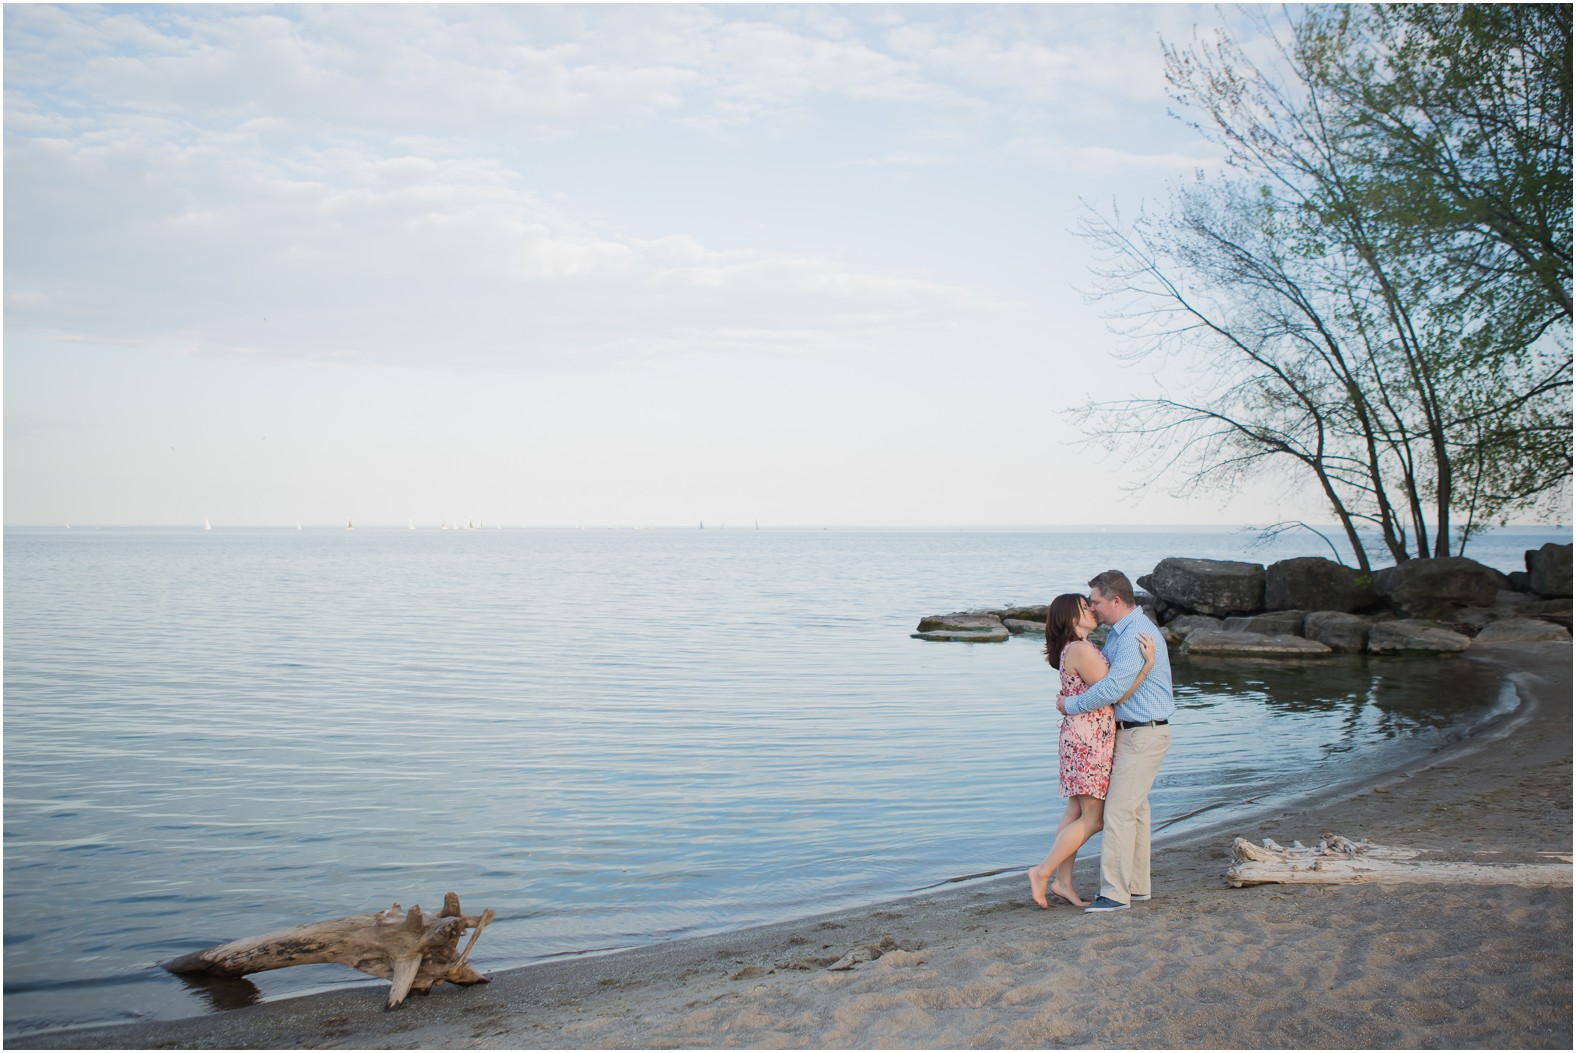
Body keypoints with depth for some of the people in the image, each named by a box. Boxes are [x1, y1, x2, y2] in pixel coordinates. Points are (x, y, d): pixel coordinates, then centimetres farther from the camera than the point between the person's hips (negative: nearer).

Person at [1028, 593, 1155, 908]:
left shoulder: (1080, 649, 15)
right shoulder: (1081, 650, -18)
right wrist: (1148, 662, -21)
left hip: (1081, 738, 10)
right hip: (1088, 739, -10)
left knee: (1075, 814, 11)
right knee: (1093, 819, -4)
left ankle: (1062, 882, 15)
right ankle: (1042, 872, 0)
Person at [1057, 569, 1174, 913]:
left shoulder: (1136, 634, -22)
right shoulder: (1119, 631, 12)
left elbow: (1113, 689, -27)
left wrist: (1071, 705, -14)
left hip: (1143, 734, -10)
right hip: (1131, 731, 10)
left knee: (1119, 810, -10)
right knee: (1135, 808, 13)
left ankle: (1115, 892, -6)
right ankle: (1137, 885, 20)